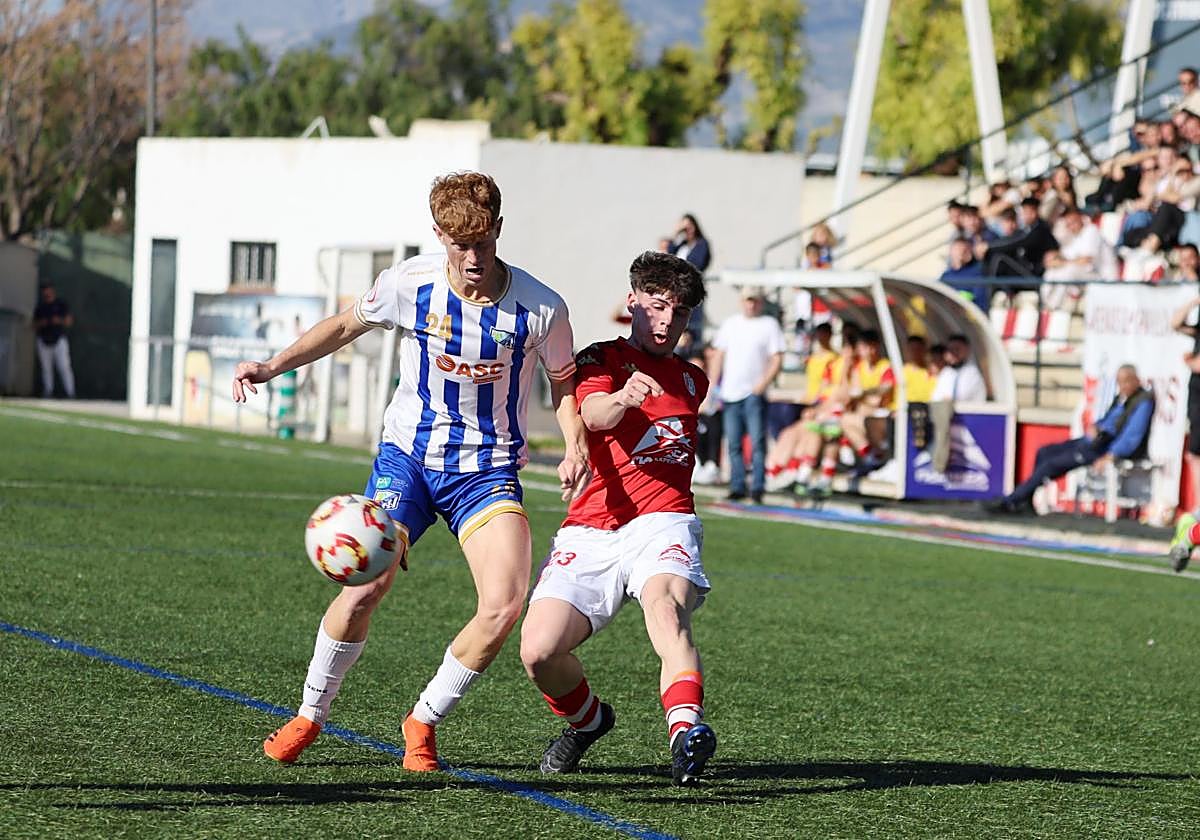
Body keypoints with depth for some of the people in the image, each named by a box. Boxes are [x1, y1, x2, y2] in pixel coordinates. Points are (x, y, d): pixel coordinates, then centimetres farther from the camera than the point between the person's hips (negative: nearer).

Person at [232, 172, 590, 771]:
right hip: (408, 456, 0)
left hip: (488, 469, 0)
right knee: (365, 588, -17)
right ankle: (310, 715, 9)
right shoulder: (409, 285, -10)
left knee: (504, 604, -20)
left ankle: (424, 721, 4)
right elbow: (346, 325, 9)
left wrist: (576, 447, -12)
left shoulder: (541, 309, -13)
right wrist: (273, 366, 0)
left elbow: (564, 383, 5)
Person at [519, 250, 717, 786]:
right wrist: (623, 397, -39)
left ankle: (686, 729, -56)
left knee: (664, 604, -34)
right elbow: (594, 415, -17)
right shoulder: (601, 360, 7)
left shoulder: (691, 380, 23)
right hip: (590, 532, -1)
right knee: (538, 650, -17)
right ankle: (586, 719, 16)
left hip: (662, 522, 1)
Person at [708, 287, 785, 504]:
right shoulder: (730, 324, 16)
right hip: (730, 393, 4)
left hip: (754, 394, -4)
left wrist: (764, 383, -14)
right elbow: (718, 355, 19)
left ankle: (757, 487, -10)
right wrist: (712, 384, 10)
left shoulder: (769, 325, 4)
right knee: (733, 444, 5)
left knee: (757, 443, -10)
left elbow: (777, 359, -2)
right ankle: (737, 487, 9)